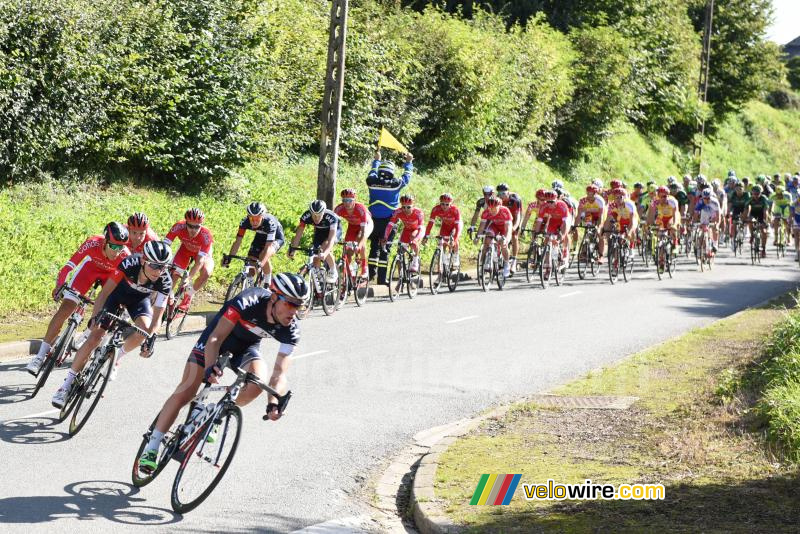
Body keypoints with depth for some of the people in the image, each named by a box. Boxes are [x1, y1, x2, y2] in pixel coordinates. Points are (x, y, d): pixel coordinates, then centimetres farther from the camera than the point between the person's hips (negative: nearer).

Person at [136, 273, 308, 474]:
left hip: (247, 346, 3)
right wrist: (210, 367, -54)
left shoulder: (291, 330, -27)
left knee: (258, 382, -27)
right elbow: (216, 338, -37)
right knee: (186, 391, -12)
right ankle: (151, 448, -3)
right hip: (219, 336, -3)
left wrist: (274, 402, -46)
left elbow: (280, 373, -28)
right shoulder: (249, 302, -37)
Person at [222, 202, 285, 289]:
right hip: (261, 236, 5)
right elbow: (238, 241, -28)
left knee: (264, 256, -32)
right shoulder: (245, 221, -28)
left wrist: (261, 263, -58)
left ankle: (268, 284, -12)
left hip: (276, 238, -5)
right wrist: (229, 257, -41)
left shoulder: (269, 222, -40)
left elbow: (268, 246, -45)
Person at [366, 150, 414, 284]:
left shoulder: (372, 181, -2)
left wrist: (377, 160, 38)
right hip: (388, 221, -3)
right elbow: (406, 177, 10)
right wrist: (409, 162, 27)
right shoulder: (395, 183, -9)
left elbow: (372, 173, 21)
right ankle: (382, 278, 0)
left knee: (374, 246, 14)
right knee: (385, 249, 1)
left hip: (374, 220, 3)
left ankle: (371, 273, 10)